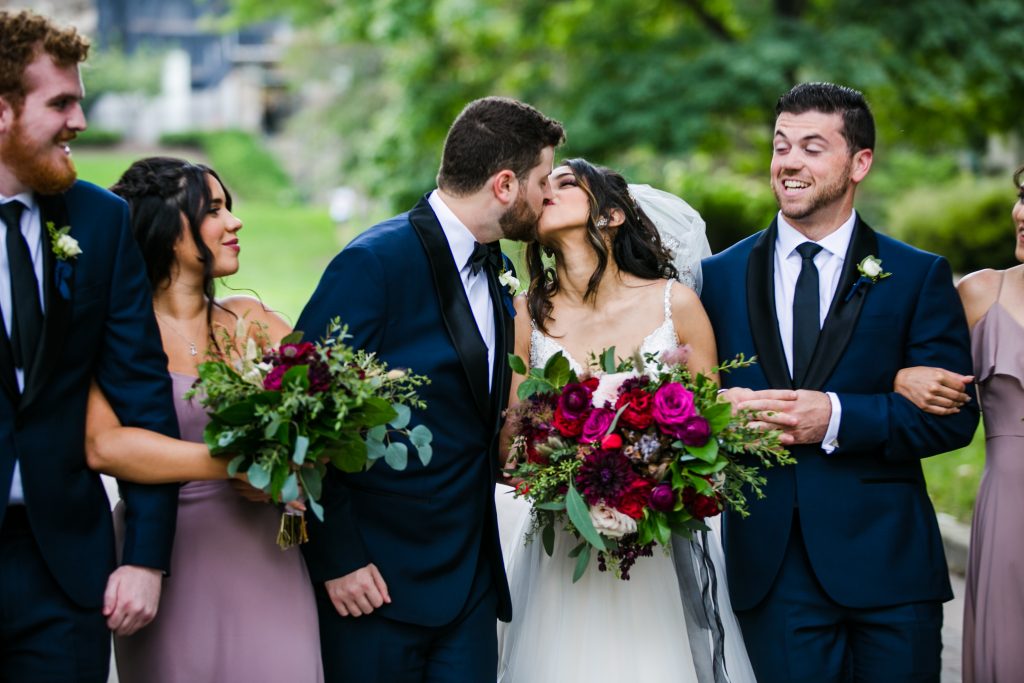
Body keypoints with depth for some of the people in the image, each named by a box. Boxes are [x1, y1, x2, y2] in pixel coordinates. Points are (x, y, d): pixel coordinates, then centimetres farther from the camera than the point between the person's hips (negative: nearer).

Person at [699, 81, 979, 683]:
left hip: (887, 565, -1)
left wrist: (836, 418, -16)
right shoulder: (721, 277, 11)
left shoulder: (919, 277, 4)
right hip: (771, 569, 1)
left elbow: (953, 417, -4)